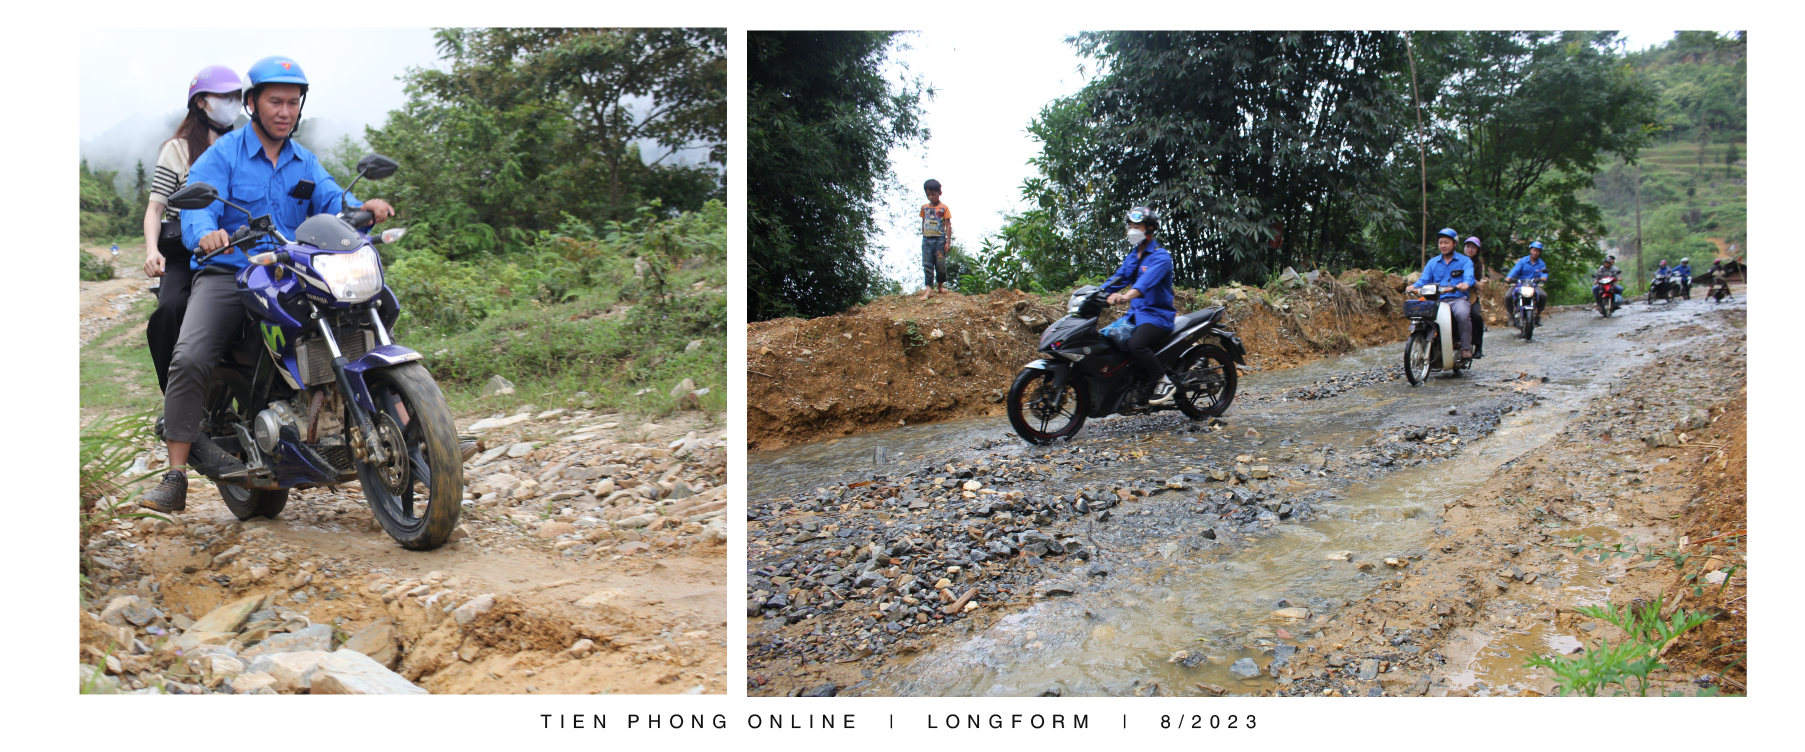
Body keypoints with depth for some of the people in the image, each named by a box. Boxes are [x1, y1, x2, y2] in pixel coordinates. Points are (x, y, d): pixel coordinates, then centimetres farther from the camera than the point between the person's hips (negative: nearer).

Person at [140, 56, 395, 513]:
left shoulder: (305, 162, 17)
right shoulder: (222, 155, 3)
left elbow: (331, 200, -1)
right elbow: (196, 209, -12)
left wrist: (362, 207, -25)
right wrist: (206, 234, -37)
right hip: (225, 274, -4)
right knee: (189, 358, -25)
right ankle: (175, 479, -21)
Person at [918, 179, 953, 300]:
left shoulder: (944, 208, -2)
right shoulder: (924, 208, 9)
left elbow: (948, 225, -2)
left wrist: (948, 241, -7)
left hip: (939, 239, -3)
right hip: (926, 239, 3)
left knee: (940, 264, 2)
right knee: (927, 264, -2)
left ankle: (939, 286, 20)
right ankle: (929, 288, -4)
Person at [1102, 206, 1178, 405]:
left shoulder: (1160, 257, -11)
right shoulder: (1132, 256, 18)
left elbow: (1147, 280, -30)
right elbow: (1118, 279, 17)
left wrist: (1127, 296, -48)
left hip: (1157, 314, -9)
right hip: (1135, 313, 9)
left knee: (1135, 344, -33)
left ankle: (1164, 382, -17)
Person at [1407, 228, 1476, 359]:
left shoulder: (1464, 261, 11)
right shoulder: (1432, 262, 21)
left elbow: (1469, 277, -7)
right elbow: (1424, 279, 8)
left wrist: (1465, 284, -33)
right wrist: (1414, 286, -16)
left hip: (1458, 299, -3)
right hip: (1438, 300, 3)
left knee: (1462, 314, -36)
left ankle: (1466, 348, -24)